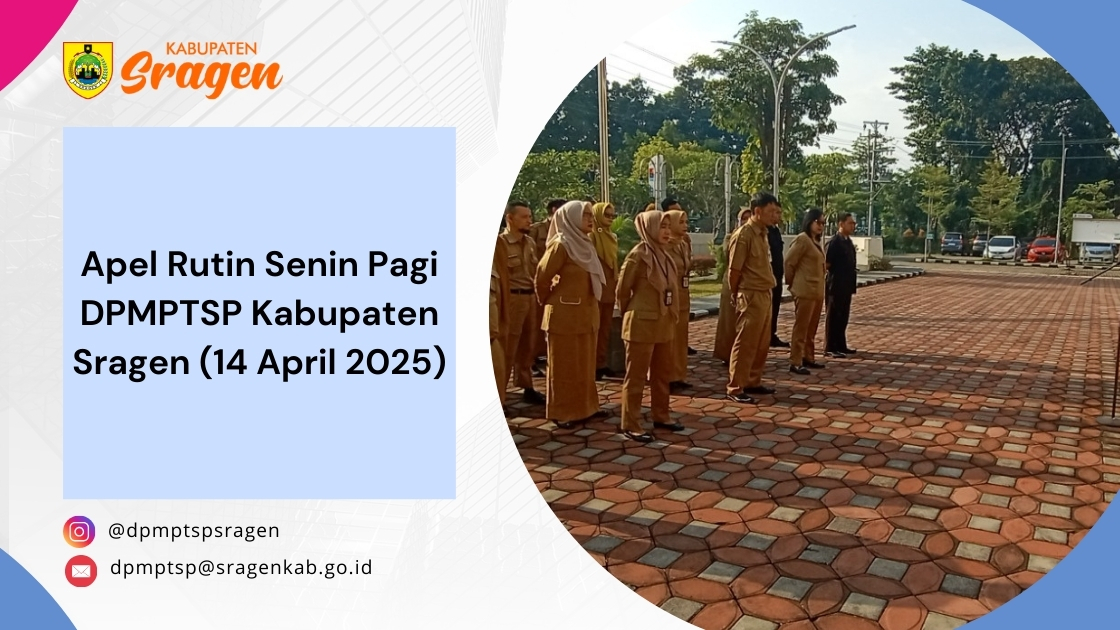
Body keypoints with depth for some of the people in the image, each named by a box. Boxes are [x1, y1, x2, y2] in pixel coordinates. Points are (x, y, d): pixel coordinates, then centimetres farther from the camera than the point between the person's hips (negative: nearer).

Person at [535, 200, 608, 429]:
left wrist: (591, 307, 14)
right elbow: (542, 277, -13)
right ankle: (561, 412, 12)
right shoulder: (560, 245, -16)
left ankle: (584, 407, 26)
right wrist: (548, 301, 1)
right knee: (564, 365, 2)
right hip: (565, 313, -8)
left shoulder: (584, 244, 10)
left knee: (585, 363, 15)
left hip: (586, 312, 8)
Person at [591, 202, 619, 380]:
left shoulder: (612, 237, 15)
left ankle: (602, 363, 18)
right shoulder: (591, 235, -9)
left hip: (609, 287, 8)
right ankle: (592, 365, 4)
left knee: (606, 328, 11)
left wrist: (617, 282, 16)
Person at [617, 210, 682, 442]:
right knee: (636, 376, 0)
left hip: (663, 324, 8)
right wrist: (631, 314, 4)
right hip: (642, 324, -8)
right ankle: (630, 424, 7)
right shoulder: (638, 255, -14)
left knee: (662, 373, 16)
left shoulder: (665, 256, 9)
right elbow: (622, 289, -8)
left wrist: (671, 317, 13)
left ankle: (660, 416, 30)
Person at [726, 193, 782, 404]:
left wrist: (768, 291, 11)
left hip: (765, 296, 9)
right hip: (751, 297, -8)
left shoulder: (762, 234, 11)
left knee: (762, 343, 15)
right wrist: (736, 296, -1)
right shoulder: (744, 235, -16)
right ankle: (735, 388, 5)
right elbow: (734, 271, -12)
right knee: (745, 344, -3)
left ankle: (753, 382, 26)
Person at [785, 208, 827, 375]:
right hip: (805, 291, -9)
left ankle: (808, 358, 25)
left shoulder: (816, 241, 15)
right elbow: (789, 263, -13)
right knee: (801, 328, -5)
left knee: (812, 328, 15)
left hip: (817, 291, 9)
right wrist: (791, 283, -1)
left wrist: (821, 289, 15)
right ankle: (795, 362, -1)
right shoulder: (802, 239, -12)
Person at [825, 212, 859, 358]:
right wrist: (836, 273, -7)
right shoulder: (834, 242, -15)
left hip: (846, 286, 8)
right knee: (833, 317, -2)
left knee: (843, 317, 14)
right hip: (835, 285, -8)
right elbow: (826, 264, -20)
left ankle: (841, 345, 23)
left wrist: (851, 283, 15)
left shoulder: (848, 242, 12)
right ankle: (830, 349, 3)